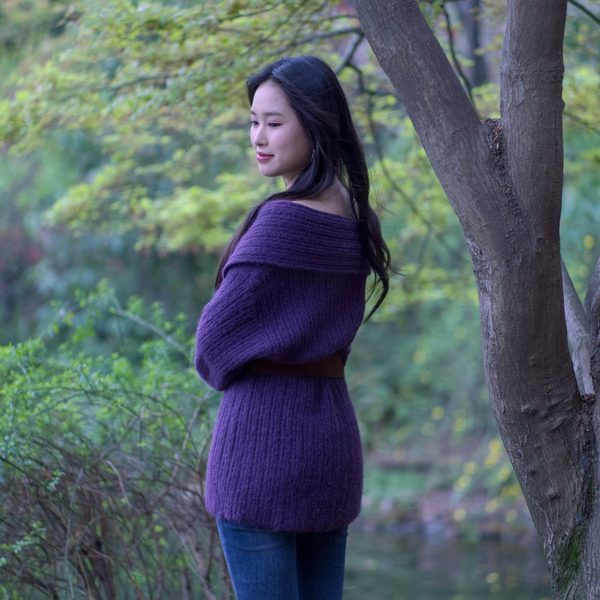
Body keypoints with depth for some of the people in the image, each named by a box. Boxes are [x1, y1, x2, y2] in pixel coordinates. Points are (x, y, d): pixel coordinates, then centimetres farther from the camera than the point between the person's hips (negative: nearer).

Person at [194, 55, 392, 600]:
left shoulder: (284, 222, -17)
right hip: (333, 431, 8)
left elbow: (217, 335, -12)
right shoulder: (356, 219, 7)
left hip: (265, 439, -8)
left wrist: (221, 364, 8)